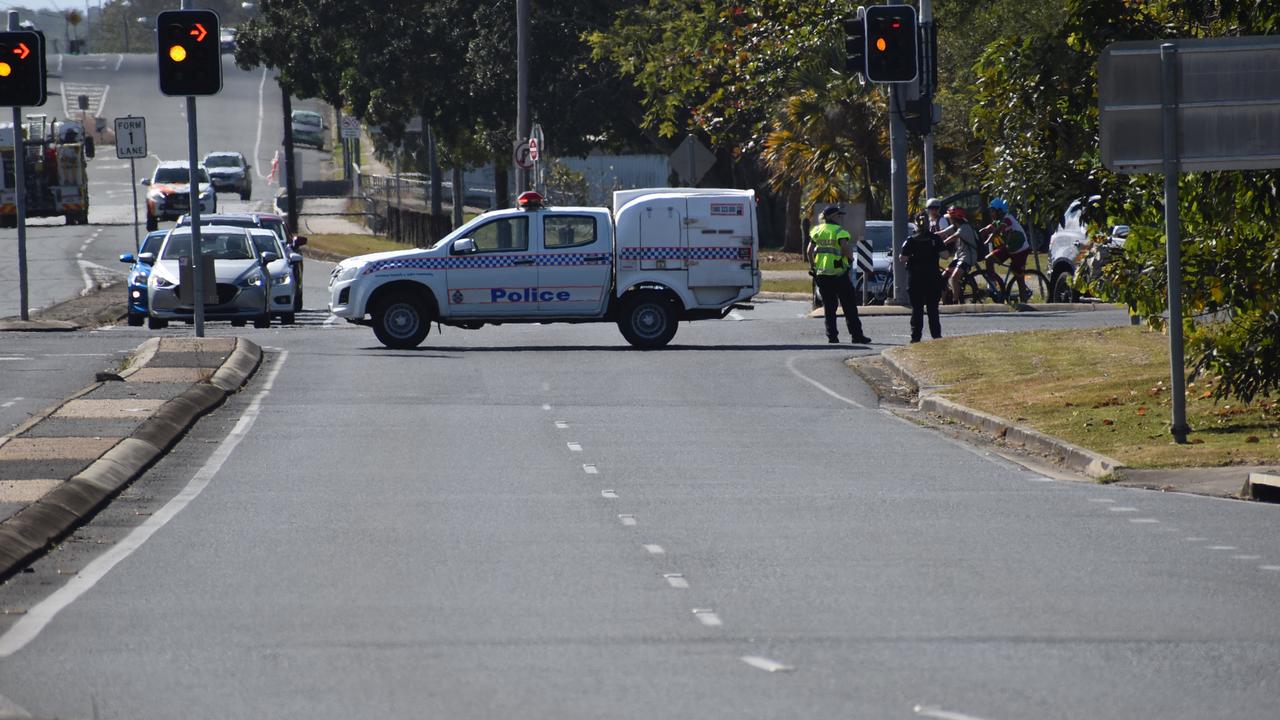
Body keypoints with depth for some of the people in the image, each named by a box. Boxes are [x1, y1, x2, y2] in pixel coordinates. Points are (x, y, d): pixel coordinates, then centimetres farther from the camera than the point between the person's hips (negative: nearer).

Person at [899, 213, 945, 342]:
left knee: (916, 309, 2)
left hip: (915, 277, -2)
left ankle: (916, 336, -2)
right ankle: (936, 335, 8)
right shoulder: (935, 238, -2)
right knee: (933, 308, 9)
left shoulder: (912, 240, -7)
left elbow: (903, 259, -9)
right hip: (933, 277, 2)